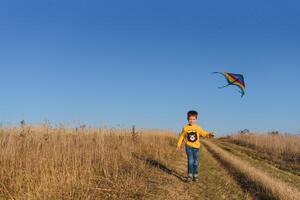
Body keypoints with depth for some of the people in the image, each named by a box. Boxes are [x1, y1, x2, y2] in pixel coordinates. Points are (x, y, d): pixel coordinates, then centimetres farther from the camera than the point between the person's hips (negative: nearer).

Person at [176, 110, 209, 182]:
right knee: (190, 161, -8)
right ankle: (190, 175, 1)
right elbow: (182, 136, 7)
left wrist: (208, 134, -26)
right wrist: (179, 144, 7)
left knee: (196, 162, 7)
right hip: (189, 147, -1)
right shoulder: (185, 128, -1)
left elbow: (203, 133, -5)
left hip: (196, 147, 1)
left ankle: (195, 175, 19)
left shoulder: (198, 128, 0)